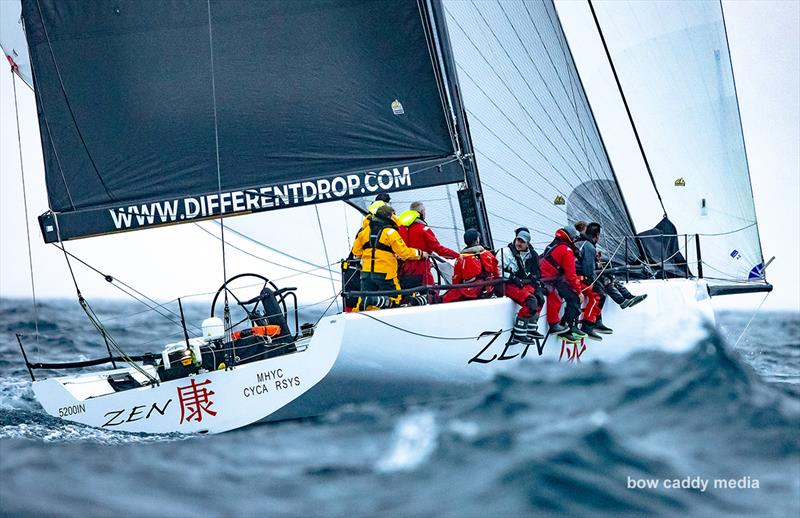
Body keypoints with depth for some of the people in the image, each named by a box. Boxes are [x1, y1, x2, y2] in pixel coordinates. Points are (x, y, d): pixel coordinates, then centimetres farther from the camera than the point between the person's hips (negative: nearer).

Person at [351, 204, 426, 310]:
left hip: (366, 272, 5)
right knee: (392, 299, 3)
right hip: (385, 274, -5)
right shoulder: (391, 232, -9)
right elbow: (403, 252, -11)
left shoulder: (365, 231, 9)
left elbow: (356, 251, 16)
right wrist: (420, 254, 2)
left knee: (365, 300, 12)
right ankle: (374, 300, -24)